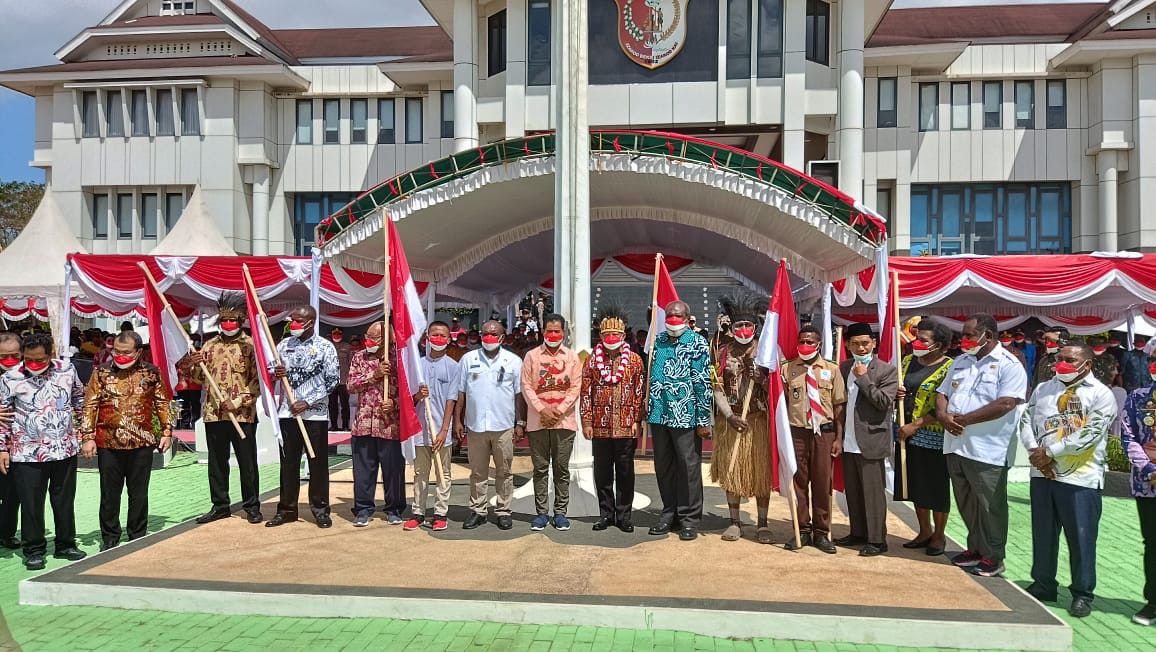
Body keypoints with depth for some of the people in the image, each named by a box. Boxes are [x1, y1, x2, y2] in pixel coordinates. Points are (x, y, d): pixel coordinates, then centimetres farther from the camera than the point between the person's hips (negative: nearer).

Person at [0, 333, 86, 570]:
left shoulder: (66, 370, 0)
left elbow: (79, 398, 15)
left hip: (65, 450, 2)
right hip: (27, 454, -2)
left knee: (65, 501, 12)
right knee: (31, 504, 4)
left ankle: (66, 545, 26)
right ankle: (34, 550, 19)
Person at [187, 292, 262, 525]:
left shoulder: (250, 345, -4)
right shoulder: (210, 345, 11)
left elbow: (258, 381, -8)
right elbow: (199, 378, 14)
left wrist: (237, 402, -16)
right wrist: (193, 364, -7)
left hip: (243, 415, -5)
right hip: (213, 414, 5)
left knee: (247, 462, 2)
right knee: (216, 462, 12)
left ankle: (252, 506, 13)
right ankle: (220, 505, 23)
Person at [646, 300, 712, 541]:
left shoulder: (697, 343, -5)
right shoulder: (658, 341, 11)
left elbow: (703, 383, -9)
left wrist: (703, 420, -12)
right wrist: (648, 410, 14)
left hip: (685, 415, -5)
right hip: (659, 413, 6)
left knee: (688, 467, 1)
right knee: (663, 466, 12)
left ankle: (689, 518, 12)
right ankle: (669, 512, 25)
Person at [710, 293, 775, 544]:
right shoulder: (723, 352, 4)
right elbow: (717, 389, 0)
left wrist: (761, 379, -19)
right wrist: (730, 416, -11)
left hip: (759, 419, -1)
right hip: (729, 420, 1)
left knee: (761, 471, 2)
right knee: (731, 471, 5)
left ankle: (762, 524, 13)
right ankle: (735, 522, 16)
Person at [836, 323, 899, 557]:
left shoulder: (887, 370, -5)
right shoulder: (844, 368, 11)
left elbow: (884, 402, -14)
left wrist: (864, 378, -15)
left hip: (870, 441, -6)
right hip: (848, 441, 6)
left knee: (873, 492, -1)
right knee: (852, 491, 14)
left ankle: (877, 540, 8)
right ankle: (858, 533, 26)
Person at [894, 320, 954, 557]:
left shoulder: (948, 368, -12)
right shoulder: (908, 361, 9)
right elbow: (896, 389, 20)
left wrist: (915, 425, -18)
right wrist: (897, 393, -3)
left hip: (933, 437, -6)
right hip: (908, 434, 7)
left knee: (936, 488, 5)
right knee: (915, 485, 14)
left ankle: (939, 535, 22)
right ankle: (925, 531, 29)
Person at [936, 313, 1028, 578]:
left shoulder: (1009, 365, -8)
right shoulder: (960, 362, 15)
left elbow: (1005, 404, -19)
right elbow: (943, 393, 16)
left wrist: (965, 419, -17)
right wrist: (943, 416, -6)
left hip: (987, 450, -7)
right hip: (955, 445, 7)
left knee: (990, 506, 4)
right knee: (966, 503, 16)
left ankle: (993, 556, 16)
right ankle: (976, 548, 30)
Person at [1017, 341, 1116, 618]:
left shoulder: (1101, 394, -5)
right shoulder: (1043, 389, 12)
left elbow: (1089, 435, -14)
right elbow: (1026, 421, 7)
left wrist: (1049, 452, -12)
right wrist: (1035, 453, -9)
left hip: (1081, 479, -5)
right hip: (1042, 474, 5)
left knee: (1081, 538, 2)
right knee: (1043, 534, 13)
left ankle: (1082, 594, 17)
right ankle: (1043, 585, 26)